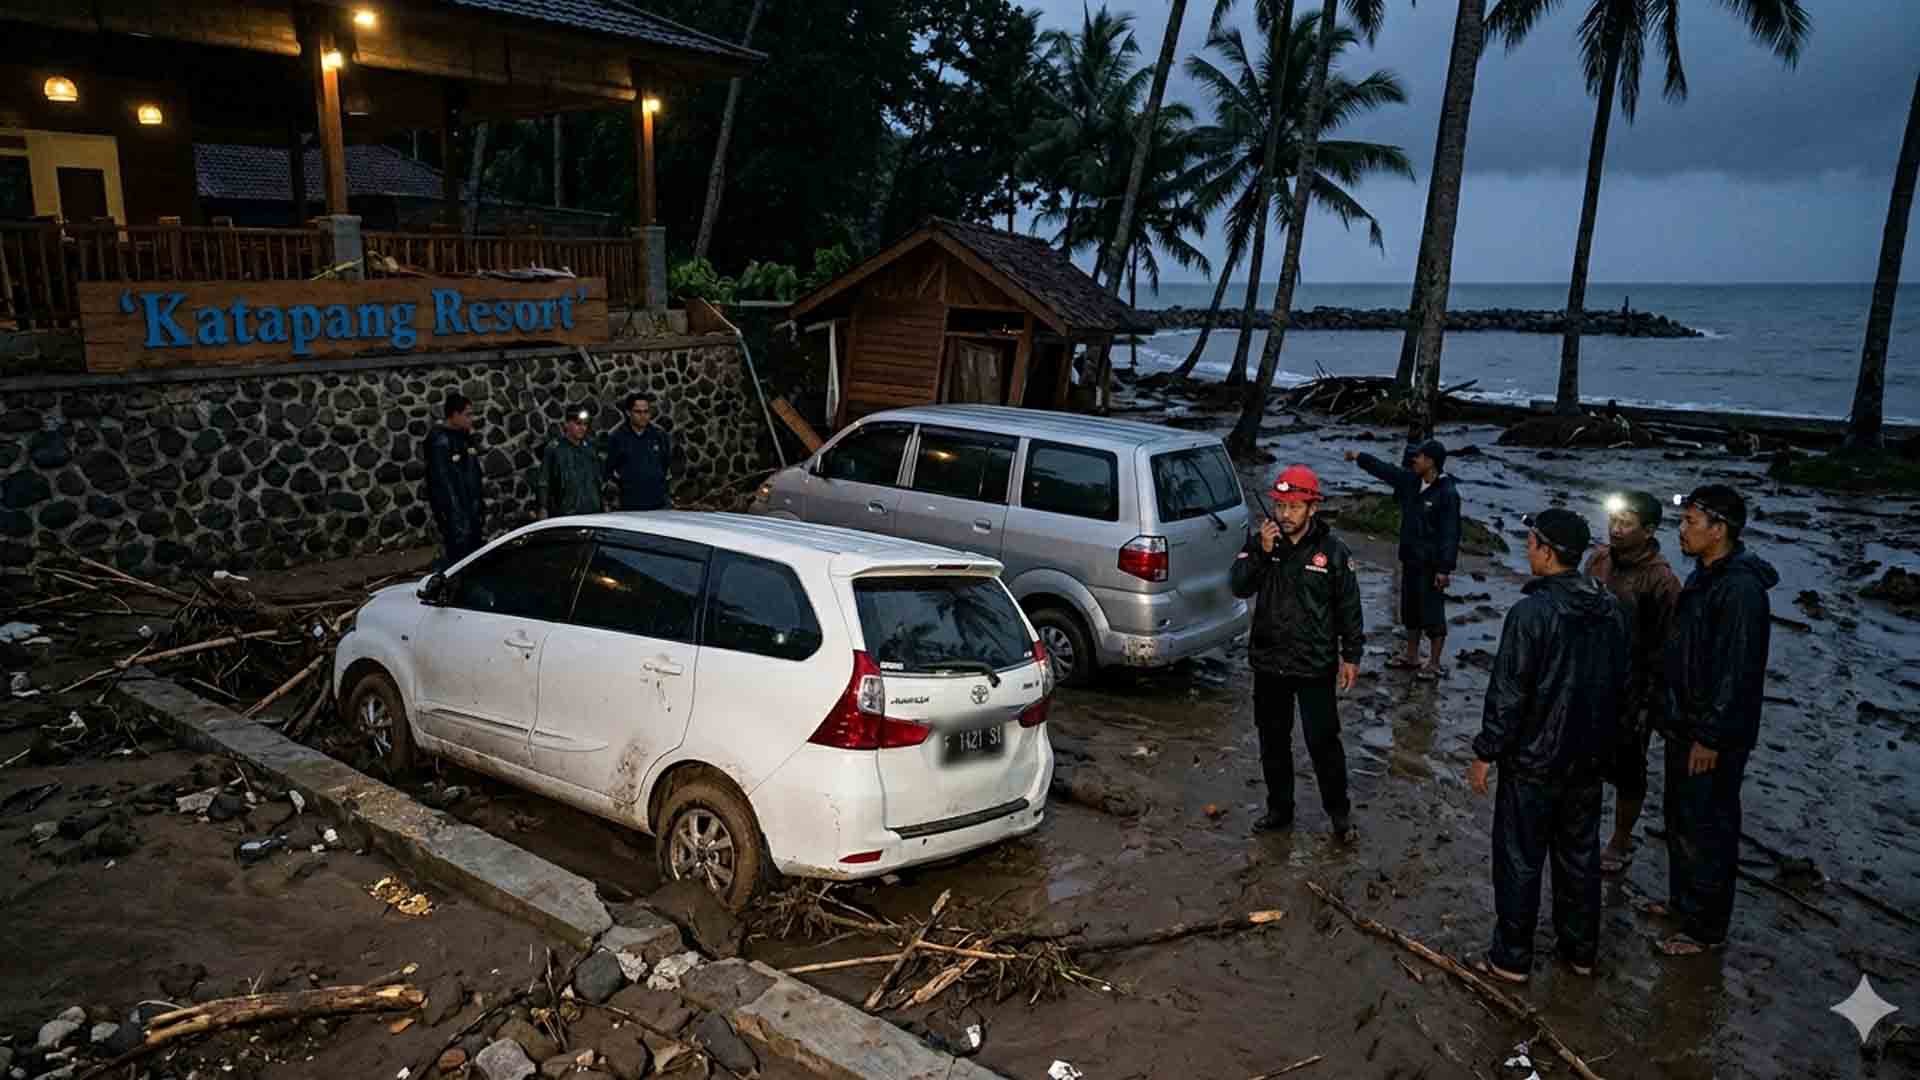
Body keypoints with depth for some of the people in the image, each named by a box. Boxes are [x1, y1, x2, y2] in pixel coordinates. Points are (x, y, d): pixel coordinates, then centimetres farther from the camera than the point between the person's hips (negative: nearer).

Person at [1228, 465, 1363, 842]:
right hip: (1268, 662, 3)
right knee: (1273, 740, 15)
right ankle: (1279, 809, 31)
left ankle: (1339, 812, 21)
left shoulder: (1332, 550, -8)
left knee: (1323, 741, 2)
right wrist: (1261, 552, -25)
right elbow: (1239, 587, -12)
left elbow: (1349, 607, -1)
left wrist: (1351, 656, -1)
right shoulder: (1261, 542, -2)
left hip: (1315, 665, -3)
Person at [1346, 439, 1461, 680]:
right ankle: (1411, 655, 33)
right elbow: (1385, 469, 18)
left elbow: (1451, 534, -21)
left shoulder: (1448, 493, -20)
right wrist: (1359, 457, 22)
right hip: (1410, 560, 8)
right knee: (1410, 608, 18)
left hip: (1432, 565, -8)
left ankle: (1434, 664, 13)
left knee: (1432, 612, 1)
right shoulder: (1411, 481, 2)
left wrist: (1444, 569, -22)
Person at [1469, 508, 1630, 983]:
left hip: (1533, 763, -7)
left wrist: (1485, 753, -11)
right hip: (1589, 760, 7)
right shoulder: (1611, 609, 1)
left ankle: (1512, 958, 15)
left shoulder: (1531, 612, -23)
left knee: (1520, 859, 6)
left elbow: (1507, 694, -21)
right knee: (1580, 855, 19)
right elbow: (1620, 681, 11)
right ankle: (1580, 949, 32)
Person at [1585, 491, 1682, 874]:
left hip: (1631, 690, -6)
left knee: (1626, 771, 11)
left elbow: (1664, 646, -16)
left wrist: (1649, 702, -15)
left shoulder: (1660, 580, -20)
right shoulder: (1599, 559, -1)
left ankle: (1621, 843, 29)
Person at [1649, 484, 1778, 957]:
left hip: (1714, 738, -10)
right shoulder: (1704, 577, 8)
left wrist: (1711, 737, -21)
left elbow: (1736, 670, -24)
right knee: (1680, 820, 22)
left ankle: (1706, 928, 16)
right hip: (1686, 724, 10)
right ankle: (1682, 900, 38)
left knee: (1706, 830, 3)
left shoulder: (1741, 589, -23)